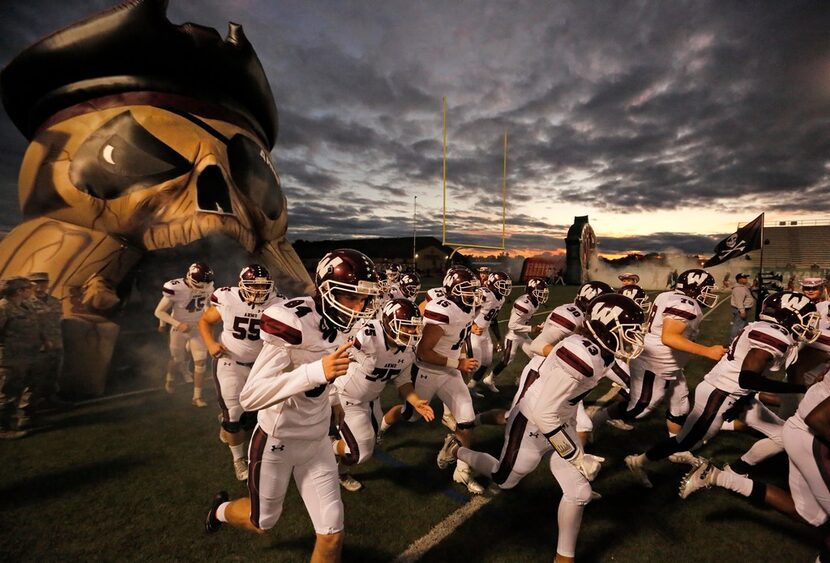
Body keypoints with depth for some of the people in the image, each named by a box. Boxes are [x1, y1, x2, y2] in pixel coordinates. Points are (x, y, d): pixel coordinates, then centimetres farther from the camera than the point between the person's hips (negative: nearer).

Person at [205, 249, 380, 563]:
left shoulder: (341, 326, -7)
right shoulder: (294, 324, -29)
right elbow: (250, 397, -34)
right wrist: (316, 371, -43)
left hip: (316, 442, 5)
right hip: (277, 442, -5)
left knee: (332, 531, 6)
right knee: (263, 522, 22)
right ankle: (221, 510, 55)